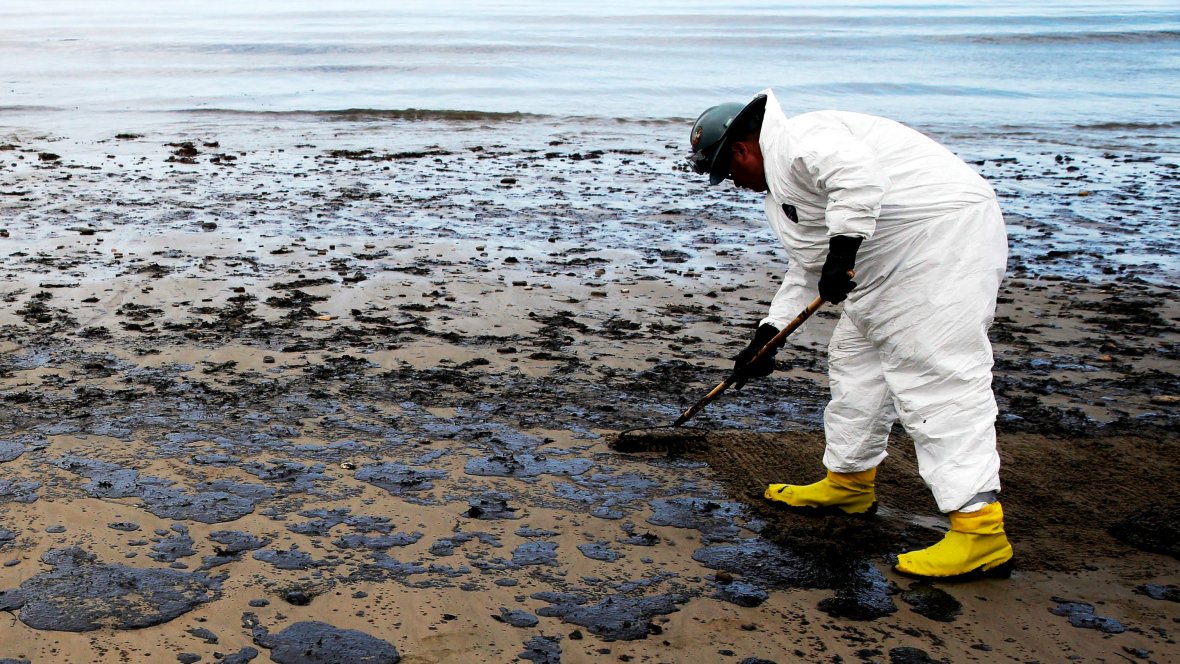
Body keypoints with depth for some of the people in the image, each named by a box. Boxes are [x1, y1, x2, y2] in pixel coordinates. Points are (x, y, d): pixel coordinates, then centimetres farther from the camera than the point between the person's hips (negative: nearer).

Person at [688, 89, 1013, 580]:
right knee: (856, 358, 18)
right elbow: (806, 269, 26)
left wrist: (840, 252, -27)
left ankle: (980, 530, -17)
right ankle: (849, 483, 31)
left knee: (936, 377, -16)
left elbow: (859, 174, -30)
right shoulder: (784, 177, 22)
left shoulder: (801, 138, -10)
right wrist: (766, 335, 22)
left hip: (944, 233, -12)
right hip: (899, 260, 12)